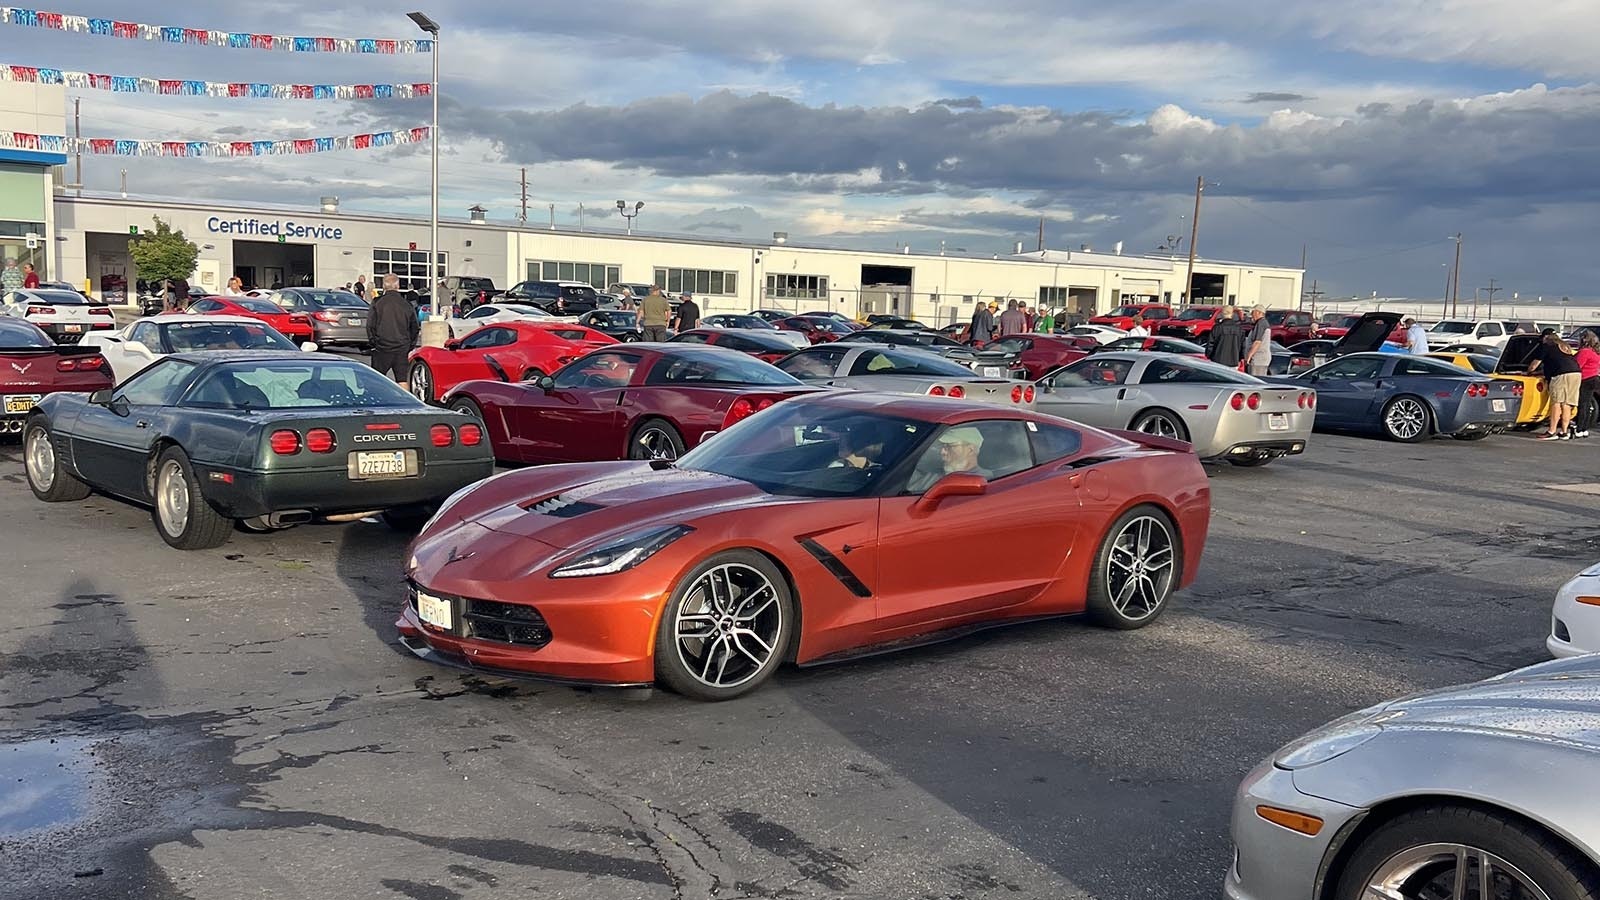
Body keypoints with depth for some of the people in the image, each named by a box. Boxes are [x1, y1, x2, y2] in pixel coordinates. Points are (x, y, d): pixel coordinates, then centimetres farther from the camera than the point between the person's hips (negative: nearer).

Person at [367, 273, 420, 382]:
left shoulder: (377, 303, -5)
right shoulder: (407, 305, 3)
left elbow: (370, 325, -4)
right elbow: (415, 328, 9)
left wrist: (373, 342, 7)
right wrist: (410, 346, 17)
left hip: (382, 349, -1)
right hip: (402, 349, 1)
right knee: (402, 379, 1)